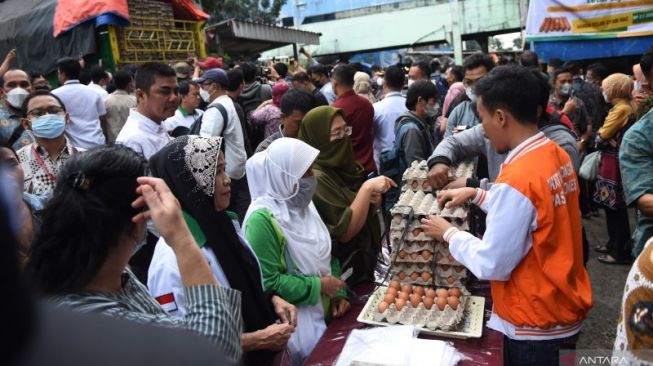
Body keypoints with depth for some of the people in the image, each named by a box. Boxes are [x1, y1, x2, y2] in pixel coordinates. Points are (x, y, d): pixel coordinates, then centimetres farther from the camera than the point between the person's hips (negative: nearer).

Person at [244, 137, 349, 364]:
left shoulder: (301, 203, 4)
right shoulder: (263, 219, -22)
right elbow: (268, 283, -22)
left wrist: (339, 293, 1)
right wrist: (318, 286, -17)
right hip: (295, 320, -7)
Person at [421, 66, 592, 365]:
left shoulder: (516, 180, -29)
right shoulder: (557, 155, -2)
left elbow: (491, 264, -23)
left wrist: (448, 233, -9)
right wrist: (477, 195, 8)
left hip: (536, 326, -8)